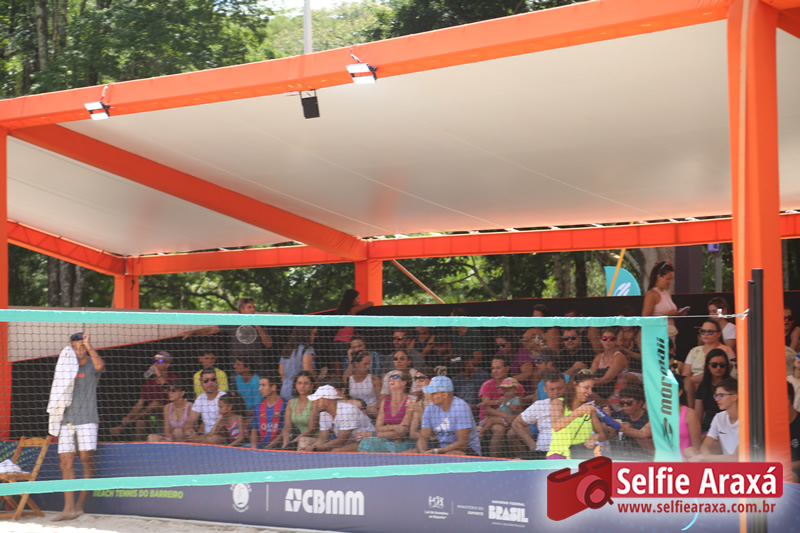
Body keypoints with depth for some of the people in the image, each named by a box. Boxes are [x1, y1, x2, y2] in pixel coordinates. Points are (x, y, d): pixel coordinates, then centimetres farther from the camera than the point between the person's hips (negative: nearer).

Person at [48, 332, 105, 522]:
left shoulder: (91, 366, 4)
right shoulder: (65, 366, 18)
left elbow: (100, 365, -23)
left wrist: (89, 345, -15)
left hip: (86, 421, -5)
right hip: (66, 421, 5)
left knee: (86, 461, -4)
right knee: (66, 463, -2)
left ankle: (80, 505, 1)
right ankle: (69, 508, -4)